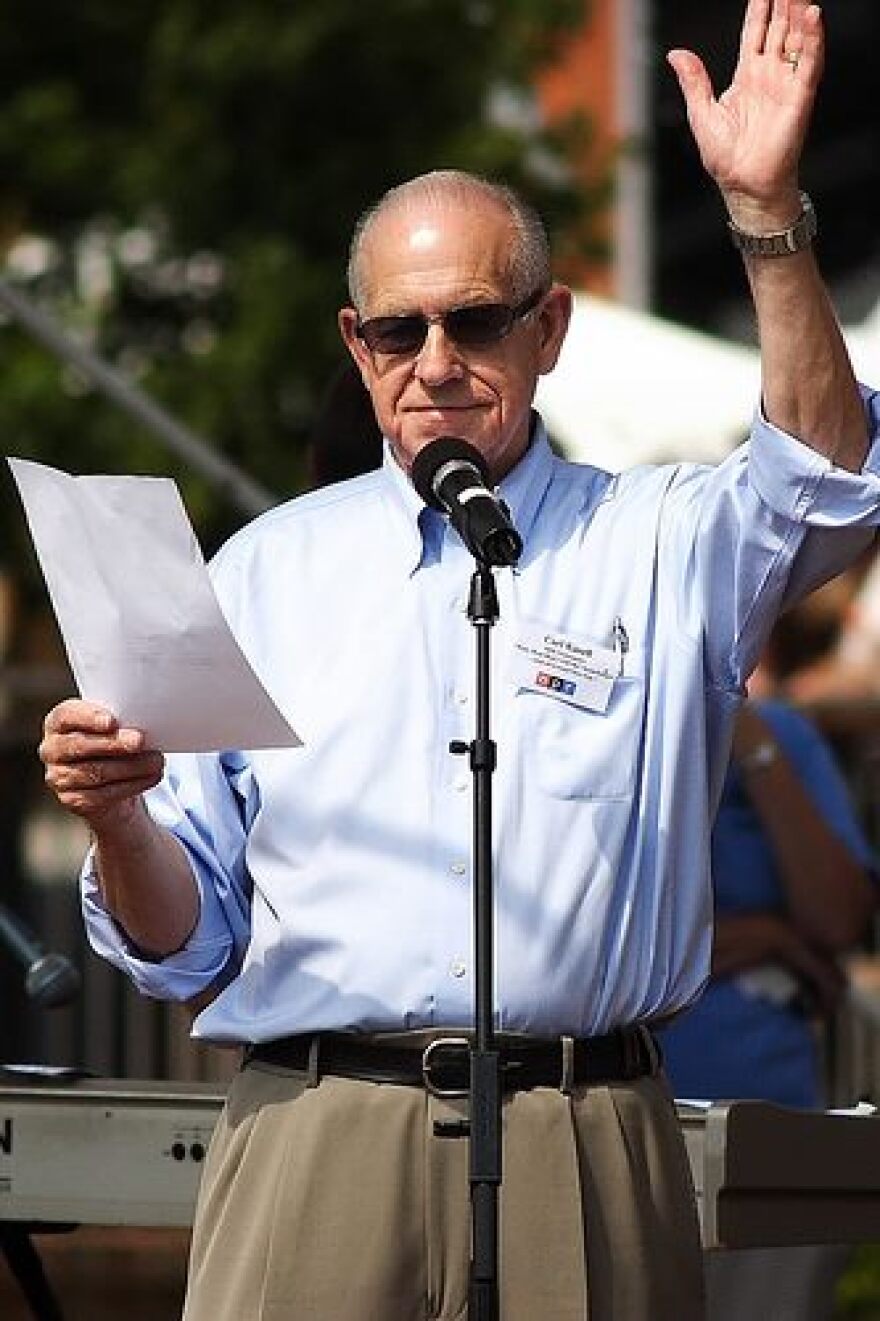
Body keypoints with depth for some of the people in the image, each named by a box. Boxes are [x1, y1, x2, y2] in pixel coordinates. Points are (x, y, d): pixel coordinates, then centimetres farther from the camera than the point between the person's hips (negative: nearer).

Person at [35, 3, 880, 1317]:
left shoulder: (660, 543, 11)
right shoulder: (267, 569, 15)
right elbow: (186, 943, 14)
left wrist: (766, 211, -23)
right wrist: (119, 821, -8)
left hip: (584, 1165, -1)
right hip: (315, 1147, 1)